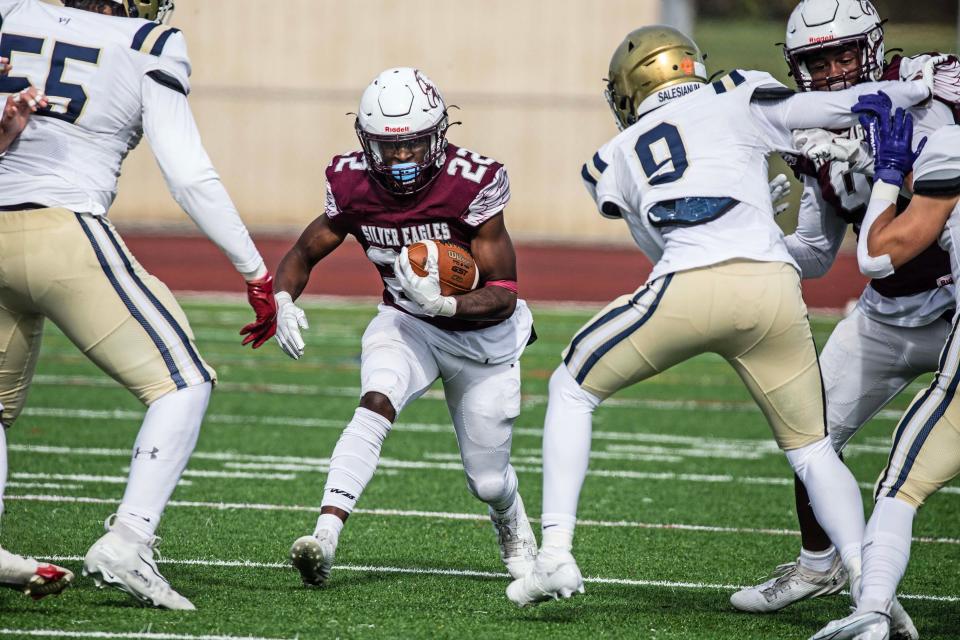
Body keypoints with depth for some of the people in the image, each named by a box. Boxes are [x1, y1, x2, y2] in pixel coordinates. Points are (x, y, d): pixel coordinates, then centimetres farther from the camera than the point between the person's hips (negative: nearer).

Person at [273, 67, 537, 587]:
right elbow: (303, 255, -1)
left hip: (481, 330, -2)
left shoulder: (471, 184, -27)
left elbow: (504, 295, -24)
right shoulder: (353, 184, -15)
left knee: (488, 480, 5)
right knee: (377, 403, -31)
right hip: (405, 321, 2)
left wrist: (444, 304, -42)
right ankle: (325, 536, -40)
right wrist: (283, 301, -23)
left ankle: (513, 530, 44)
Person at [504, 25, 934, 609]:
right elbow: (837, 109, 10)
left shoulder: (617, 157, 25)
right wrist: (922, 87, 20)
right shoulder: (735, 102, 20)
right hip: (772, 287, 1)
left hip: (688, 291, -1)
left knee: (573, 389, 22)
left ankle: (556, 555, 12)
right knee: (812, 449, 17)